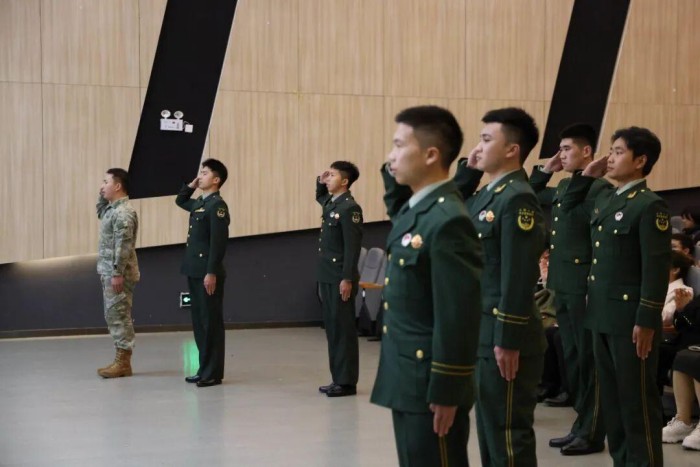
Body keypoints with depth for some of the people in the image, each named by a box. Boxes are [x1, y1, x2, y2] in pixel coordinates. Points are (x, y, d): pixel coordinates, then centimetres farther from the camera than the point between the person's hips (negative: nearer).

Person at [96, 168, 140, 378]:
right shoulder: (113, 208, 13)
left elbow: (123, 246, -22)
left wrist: (117, 273, -24)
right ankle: (121, 360, 17)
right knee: (113, 316, 12)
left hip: (118, 274, -10)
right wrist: (102, 196, 19)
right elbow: (100, 213, 37)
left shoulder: (123, 212, -17)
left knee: (119, 316, -6)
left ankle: (123, 362, -2)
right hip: (109, 272, 10)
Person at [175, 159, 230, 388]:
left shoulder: (217, 205, -12)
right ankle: (205, 369, 18)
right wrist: (191, 184, 19)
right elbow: (180, 200, 37)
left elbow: (218, 242, -19)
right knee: (199, 321, 12)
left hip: (208, 273, -9)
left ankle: (213, 373, 1)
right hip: (194, 272, 9)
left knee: (211, 322, -3)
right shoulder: (199, 203, 15)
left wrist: (212, 273, -23)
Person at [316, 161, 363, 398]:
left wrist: (347, 279, -21)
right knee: (332, 328, 11)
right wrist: (320, 181, 18)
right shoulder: (330, 203, 13)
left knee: (343, 329, -4)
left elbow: (353, 246, -18)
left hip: (340, 278, -9)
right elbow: (319, 196, 39)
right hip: (327, 277, 9)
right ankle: (338, 378, 16)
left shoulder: (349, 208, -14)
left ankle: (347, 382, 0)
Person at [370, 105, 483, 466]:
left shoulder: (448, 222, -21)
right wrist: (391, 174, 12)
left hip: (431, 385, -9)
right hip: (407, 382, 9)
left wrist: (445, 393, -20)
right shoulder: (413, 207, 7)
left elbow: (458, 317, -22)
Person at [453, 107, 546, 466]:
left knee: (508, 432, -1)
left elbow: (518, 278, -21)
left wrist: (508, 341, -22)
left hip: (504, 337, -10)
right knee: (489, 427, 17)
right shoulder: (489, 194, 12)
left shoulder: (517, 199, -17)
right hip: (484, 334, 10)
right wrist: (467, 170, 9)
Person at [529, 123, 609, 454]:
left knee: (589, 359, 0)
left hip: (584, 287, -9)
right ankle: (581, 425, 24)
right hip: (562, 284, 9)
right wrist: (544, 171, 14)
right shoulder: (563, 186, 14)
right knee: (571, 357, 14)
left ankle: (592, 434, 9)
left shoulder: (599, 188, -13)